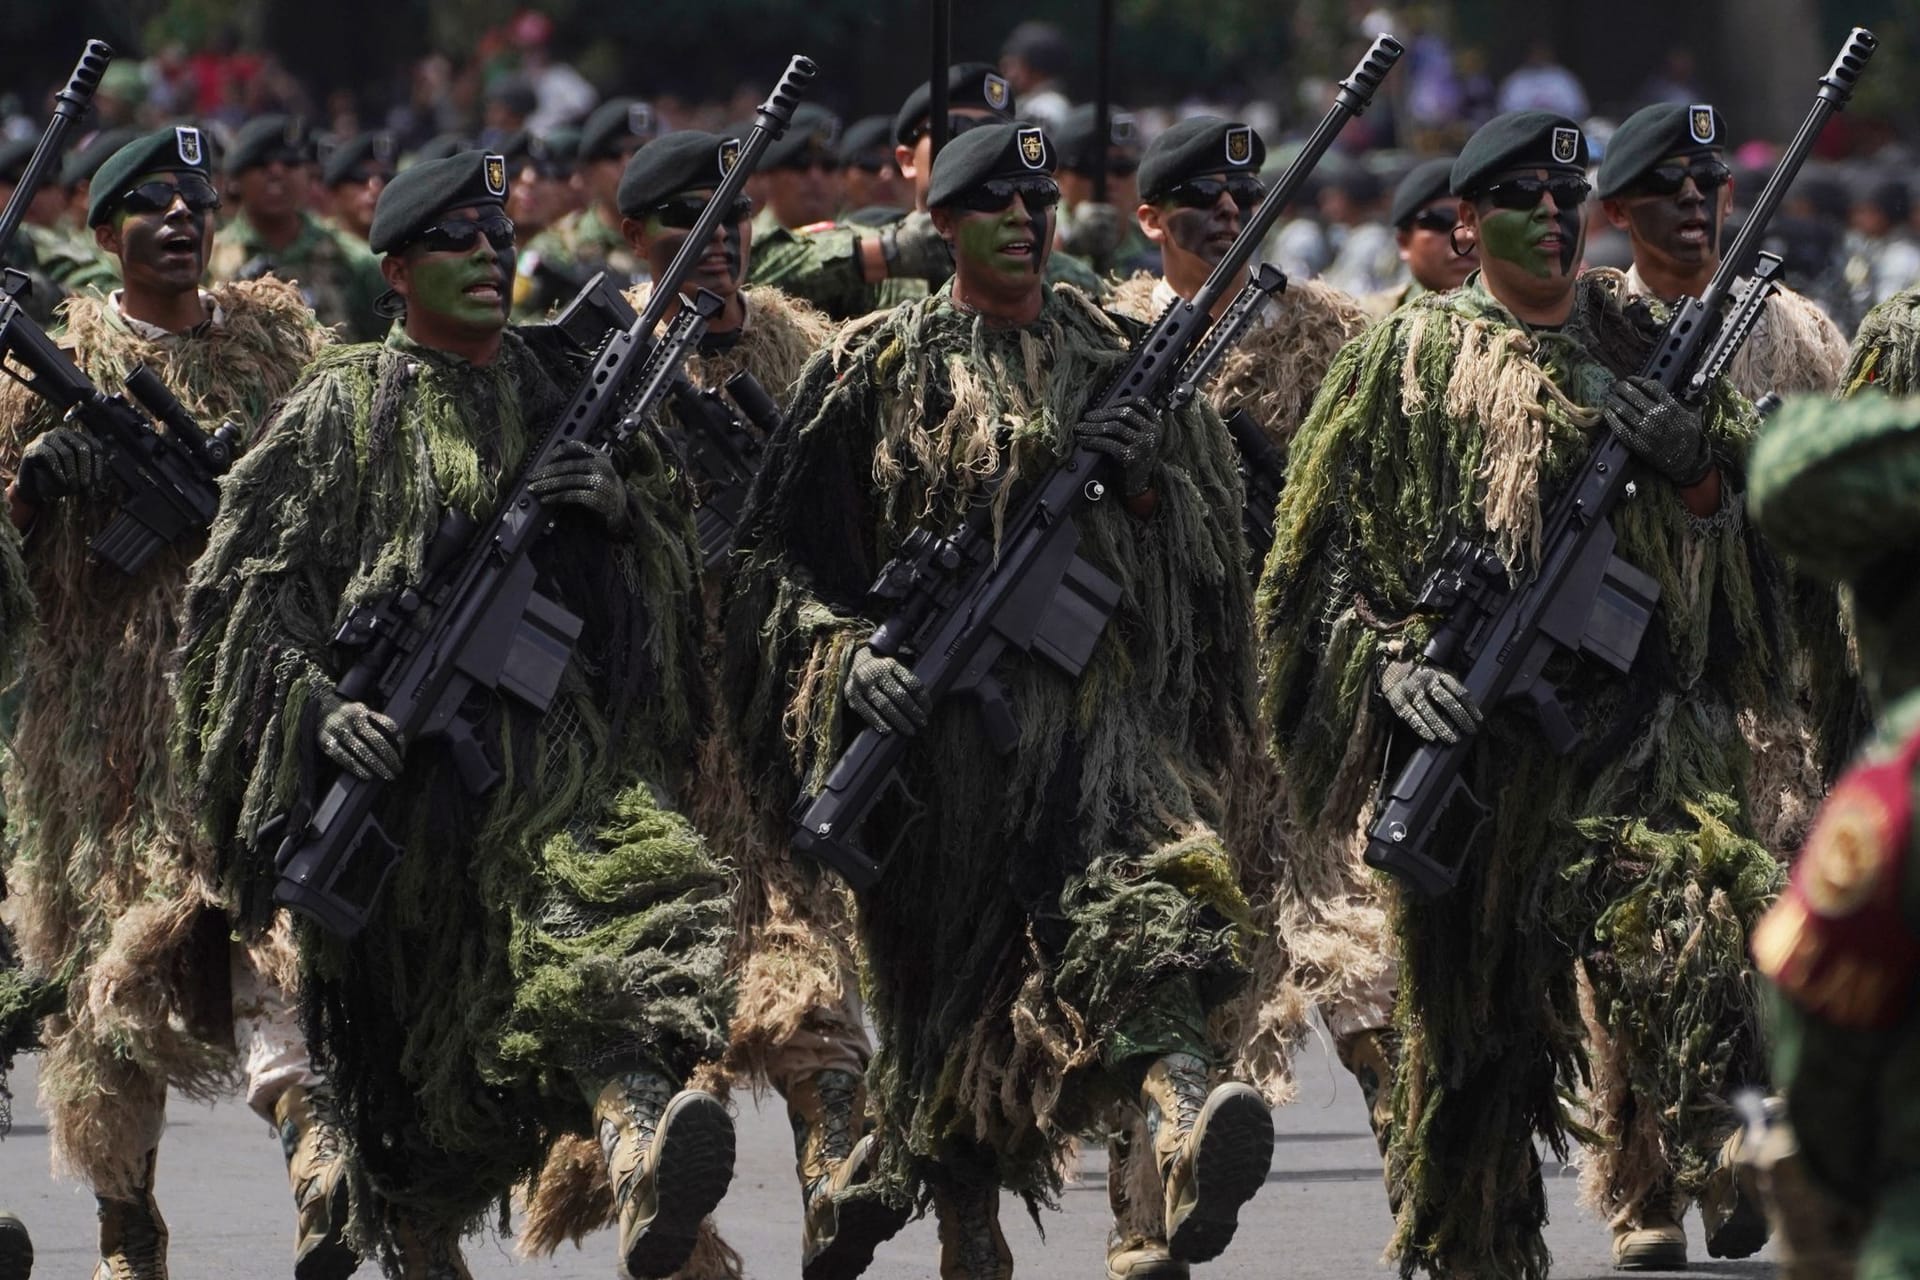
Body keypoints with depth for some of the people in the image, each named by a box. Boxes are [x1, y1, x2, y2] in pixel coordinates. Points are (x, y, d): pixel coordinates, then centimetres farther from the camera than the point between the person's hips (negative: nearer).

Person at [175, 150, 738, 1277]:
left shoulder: (565, 388, 16)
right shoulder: (345, 412, 6)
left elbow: (674, 552, 19)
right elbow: (244, 588, 1)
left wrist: (619, 501, -3)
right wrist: (318, 705, -14)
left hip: (565, 739, 1)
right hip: (410, 754, -1)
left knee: (627, 884, -29)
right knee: (415, 1014, 4)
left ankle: (639, 1146, -53)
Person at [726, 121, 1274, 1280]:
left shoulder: (1122, 356, 14)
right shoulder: (879, 370, 7)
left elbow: (1215, 526, 15)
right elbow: (781, 554, 7)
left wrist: (1150, 479, -7)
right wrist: (850, 653, -11)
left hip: (1105, 706, 0)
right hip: (945, 721, 0)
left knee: (1150, 899, -27)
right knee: (952, 983, 4)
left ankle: (1187, 1116, -51)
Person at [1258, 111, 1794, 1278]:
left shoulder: (1650, 341, 13)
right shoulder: (1411, 360, 6)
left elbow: (1754, 513, 15)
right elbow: (1324, 546, 5)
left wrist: (1694, 465, -6)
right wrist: (1394, 664, -10)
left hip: (1644, 725, 0)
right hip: (1476, 734, 0)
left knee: (1687, 934, -26)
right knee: (1471, 1010, 5)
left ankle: (1651, 1185, -12)